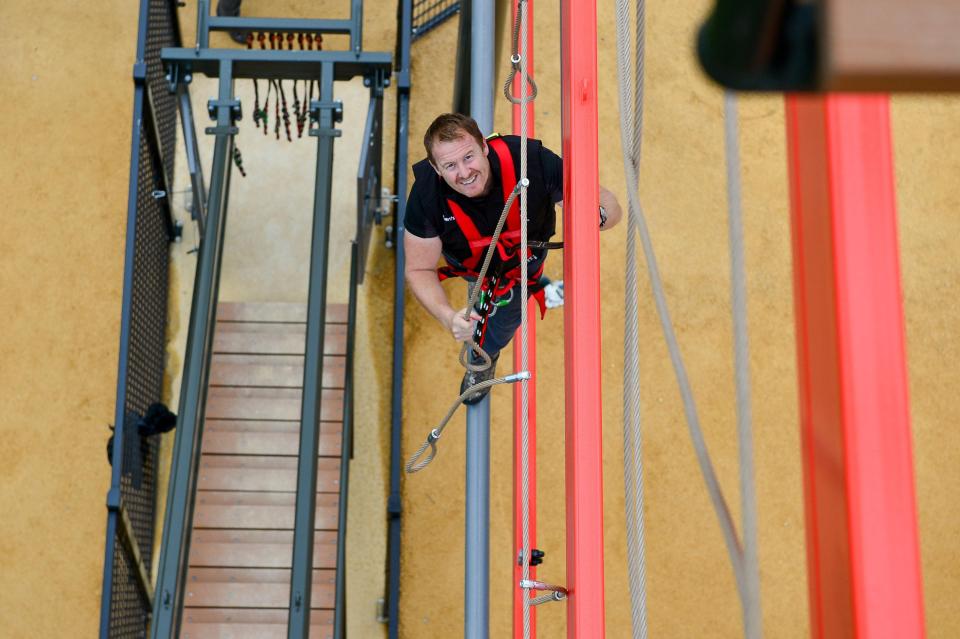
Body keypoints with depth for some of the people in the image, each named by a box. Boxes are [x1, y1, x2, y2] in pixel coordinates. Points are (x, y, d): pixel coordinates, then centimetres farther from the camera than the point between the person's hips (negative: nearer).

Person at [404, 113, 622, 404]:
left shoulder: (531, 159, -43)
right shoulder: (426, 193, -39)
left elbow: (609, 205, -34)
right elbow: (419, 270, -26)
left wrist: (598, 215, -59)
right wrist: (448, 317, -44)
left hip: (524, 256, 0)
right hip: (466, 259, 0)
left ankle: (482, 361, 51)